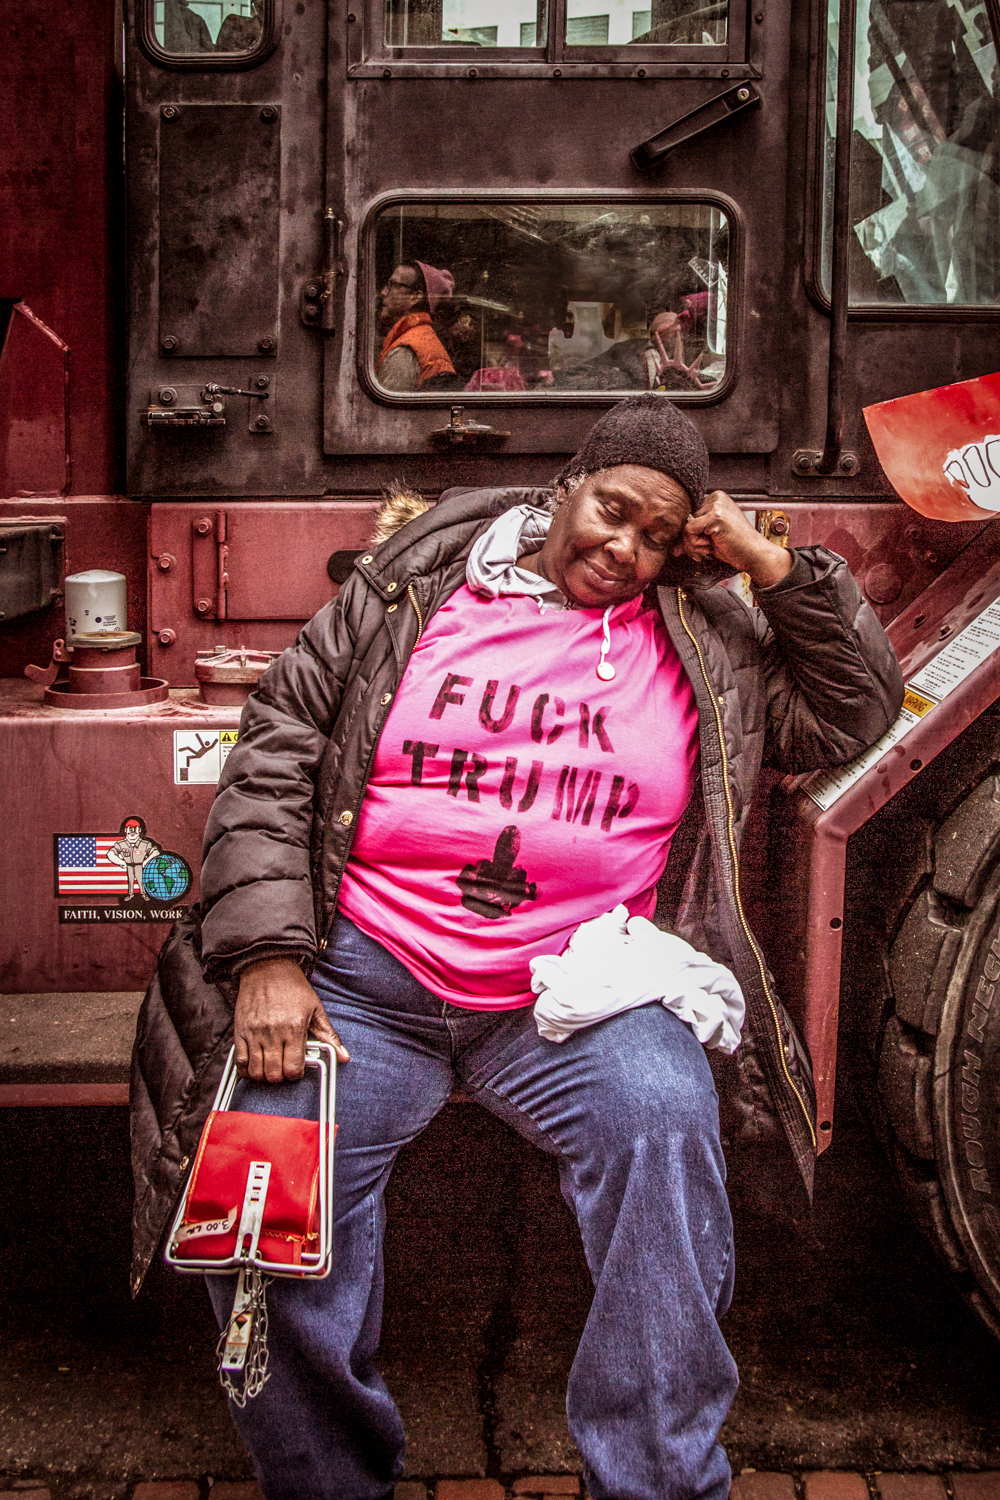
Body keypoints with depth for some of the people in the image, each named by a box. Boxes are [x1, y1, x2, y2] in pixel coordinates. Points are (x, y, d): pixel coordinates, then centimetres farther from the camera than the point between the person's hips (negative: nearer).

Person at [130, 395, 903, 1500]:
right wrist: (267, 956, -8)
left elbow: (854, 709, 16)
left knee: (663, 1119, -30)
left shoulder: (707, 641, 14)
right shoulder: (406, 591, 9)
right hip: (367, 976, 0)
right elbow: (274, 757, 5)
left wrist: (769, 563, 6)